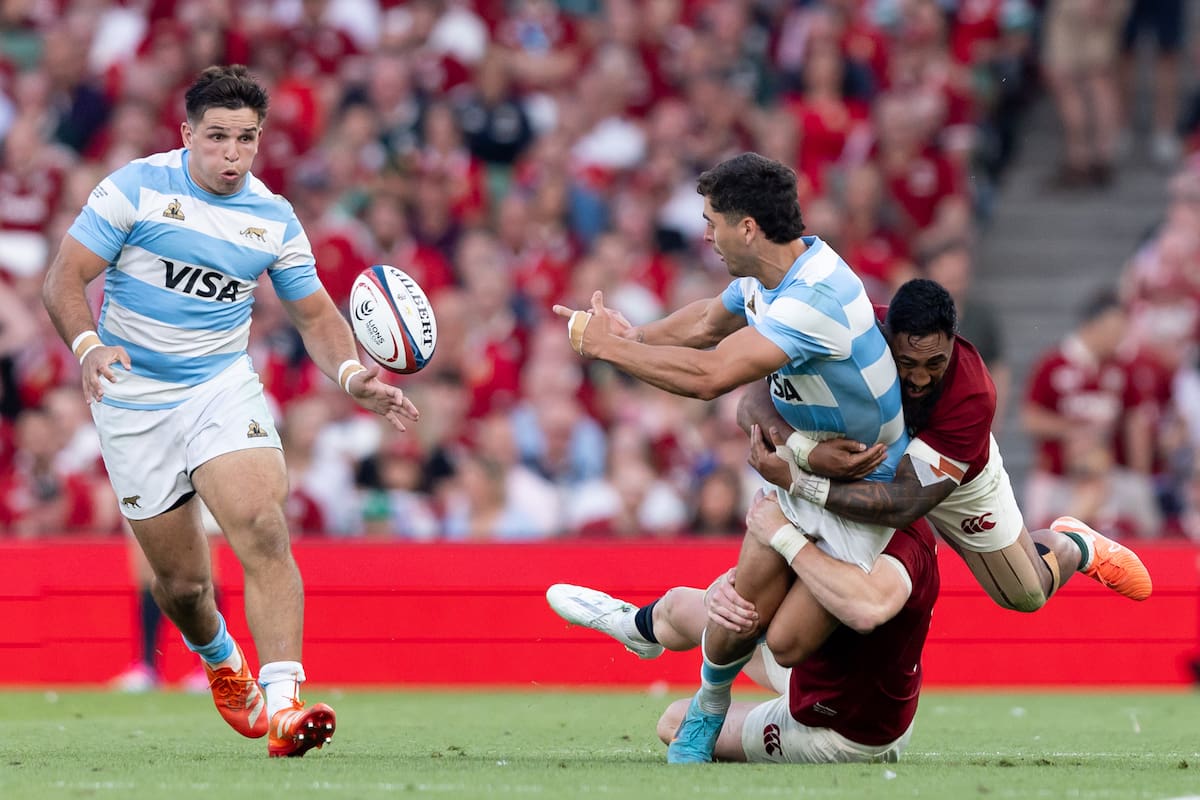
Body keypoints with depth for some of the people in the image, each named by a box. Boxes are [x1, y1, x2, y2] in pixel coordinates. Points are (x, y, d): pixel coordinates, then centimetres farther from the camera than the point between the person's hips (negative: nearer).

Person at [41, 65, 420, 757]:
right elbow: (65, 279, -7)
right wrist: (89, 345, -27)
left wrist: (353, 375, -8)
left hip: (225, 388, 1)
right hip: (135, 399, -1)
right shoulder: (136, 189, -7)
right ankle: (221, 662, 39)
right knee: (183, 581, 4)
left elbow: (316, 315, 12)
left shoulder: (274, 218, 3)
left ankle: (281, 705, -32)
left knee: (265, 531, -24)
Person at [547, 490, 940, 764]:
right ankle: (639, 625, 64)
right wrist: (721, 592, -35)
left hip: (837, 735, -8)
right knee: (679, 605, 26)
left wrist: (783, 535, -48)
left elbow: (867, 609, -61)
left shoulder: (901, 543, -38)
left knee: (677, 725, 15)